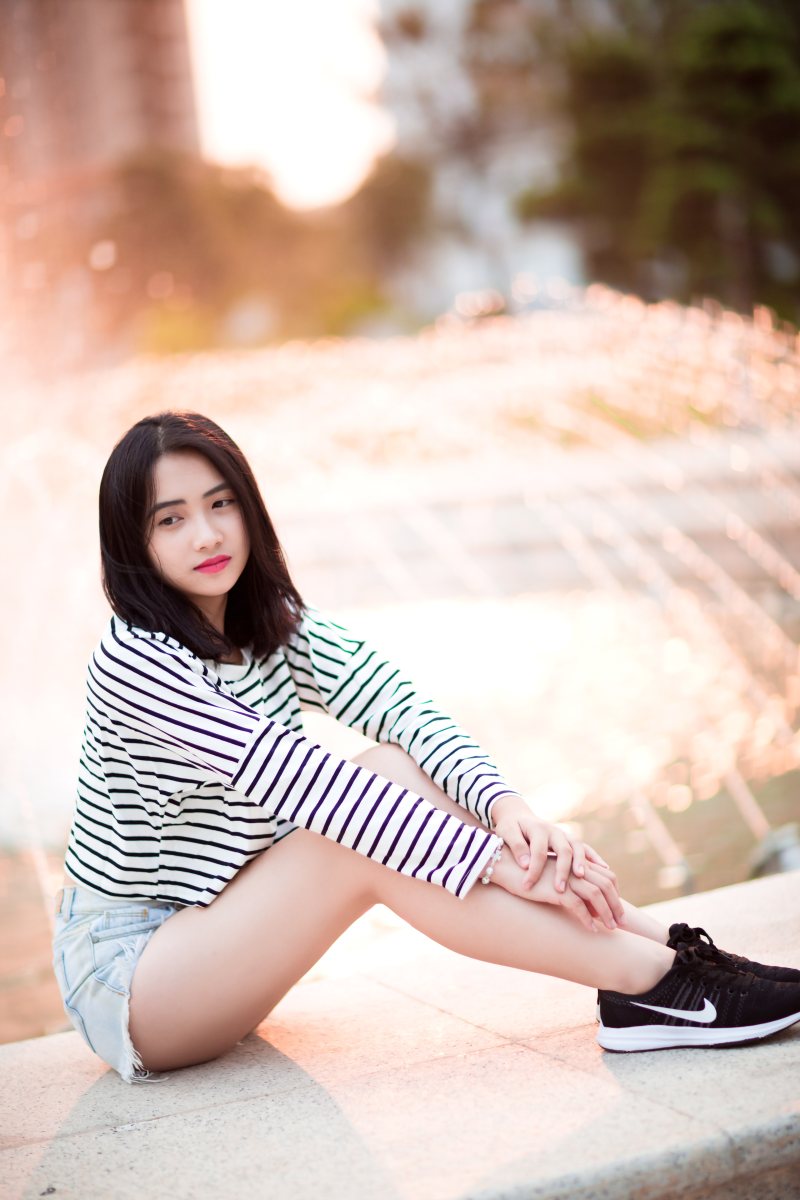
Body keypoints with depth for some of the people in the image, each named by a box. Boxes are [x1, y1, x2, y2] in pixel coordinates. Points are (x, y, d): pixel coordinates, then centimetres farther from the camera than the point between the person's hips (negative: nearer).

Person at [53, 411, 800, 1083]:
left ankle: (650, 941, -19)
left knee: (394, 767, -16)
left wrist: (504, 804, -33)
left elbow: (402, 706, -14)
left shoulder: (277, 626, 1)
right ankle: (653, 981, -27)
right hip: (121, 979, -6)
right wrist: (495, 860, -32)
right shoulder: (133, 663, -21)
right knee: (370, 833, -27)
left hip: (211, 933, 6)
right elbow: (294, 779, -29)